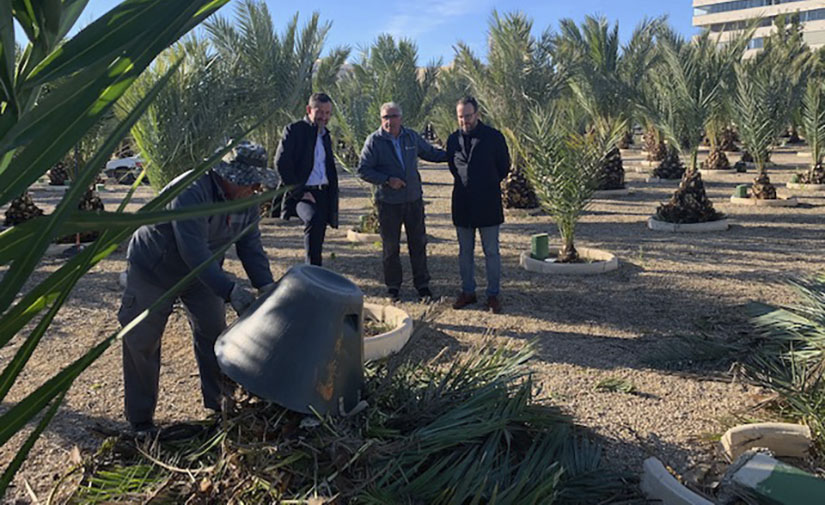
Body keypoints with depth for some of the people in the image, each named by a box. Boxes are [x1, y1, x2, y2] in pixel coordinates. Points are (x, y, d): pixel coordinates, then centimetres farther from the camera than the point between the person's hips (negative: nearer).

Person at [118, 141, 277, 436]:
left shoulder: (247, 201, -11)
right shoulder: (191, 192, -36)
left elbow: (250, 245, -9)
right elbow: (194, 251, -40)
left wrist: (265, 284, -23)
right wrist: (230, 291, -44)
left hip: (201, 271, 6)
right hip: (152, 269, -6)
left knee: (214, 334, 8)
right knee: (141, 342, 0)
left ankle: (220, 405, 22)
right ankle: (140, 420, 15)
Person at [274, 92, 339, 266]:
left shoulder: (325, 135, 19)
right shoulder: (294, 130, -3)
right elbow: (281, 163, -12)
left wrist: (333, 197, 14)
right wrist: (298, 192, -15)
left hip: (323, 194, 7)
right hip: (303, 193, -7)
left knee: (317, 243, 8)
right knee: (314, 219, -34)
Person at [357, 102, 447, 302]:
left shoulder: (411, 136, 6)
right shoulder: (374, 141, -7)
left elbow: (430, 152, 21)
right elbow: (363, 170, -9)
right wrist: (387, 180, -18)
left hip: (414, 199, 3)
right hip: (388, 203, -3)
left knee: (418, 243, 6)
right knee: (391, 246, 5)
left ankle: (422, 286, 17)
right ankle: (393, 287, 19)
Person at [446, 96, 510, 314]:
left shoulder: (493, 137, -5)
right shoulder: (453, 139, 5)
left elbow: (504, 166, 5)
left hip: (487, 204, -3)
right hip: (462, 204, 4)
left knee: (491, 252, 2)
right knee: (465, 251, 11)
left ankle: (493, 295, 12)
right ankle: (468, 292, 23)